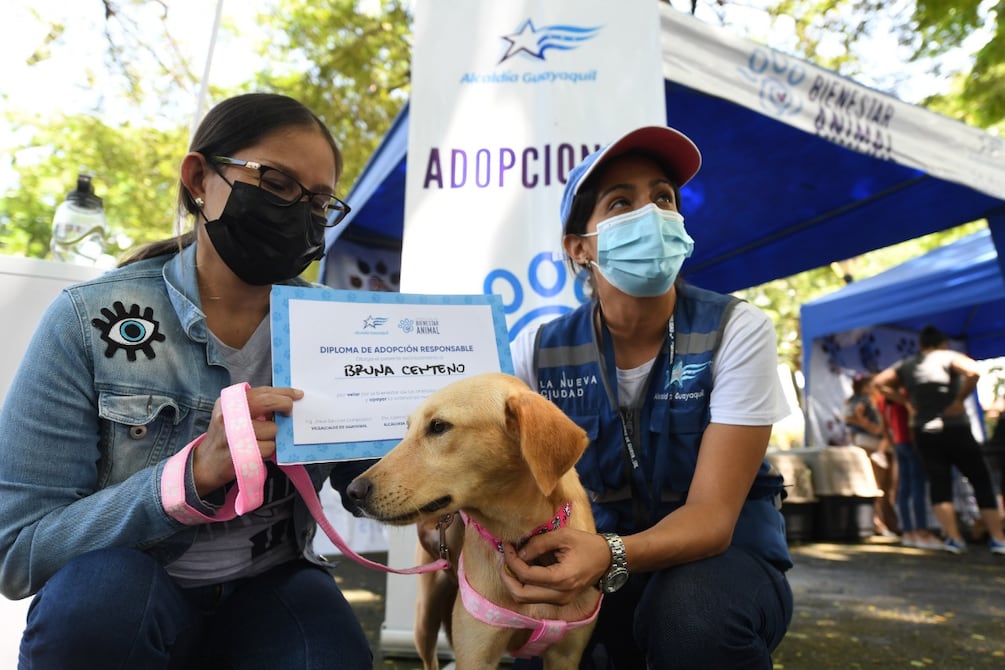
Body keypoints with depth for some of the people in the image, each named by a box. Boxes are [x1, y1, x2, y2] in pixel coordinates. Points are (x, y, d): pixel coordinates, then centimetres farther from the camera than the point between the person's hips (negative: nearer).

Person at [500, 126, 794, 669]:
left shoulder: (736, 331, -18)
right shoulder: (539, 352, -11)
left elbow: (711, 515, -23)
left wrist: (609, 556, -42)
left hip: (722, 557, -1)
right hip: (600, 554, 2)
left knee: (692, 614, -35)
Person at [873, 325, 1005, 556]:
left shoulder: (906, 365, 9)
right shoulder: (949, 356, -2)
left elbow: (879, 382, 6)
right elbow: (974, 371, -21)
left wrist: (905, 402, 5)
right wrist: (959, 400, -12)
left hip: (923, 431, 3)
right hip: (955, 429, -3)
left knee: (939, 482, 7)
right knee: (981, 481, 8)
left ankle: (954, 538, 2)